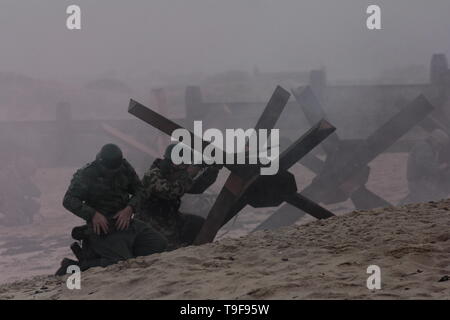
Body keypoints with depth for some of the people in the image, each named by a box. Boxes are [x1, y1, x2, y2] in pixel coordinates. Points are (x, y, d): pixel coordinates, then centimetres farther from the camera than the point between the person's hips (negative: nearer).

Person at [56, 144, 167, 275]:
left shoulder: (124, 168, 2)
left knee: (159, 243, -1)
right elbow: (69, 200, -13)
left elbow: (140, 191, 9)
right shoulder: (87, 174, -13)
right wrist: (93, 214, -24)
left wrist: (130, 208, -11)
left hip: (126, 221, 7)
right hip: (103, 227, -7)